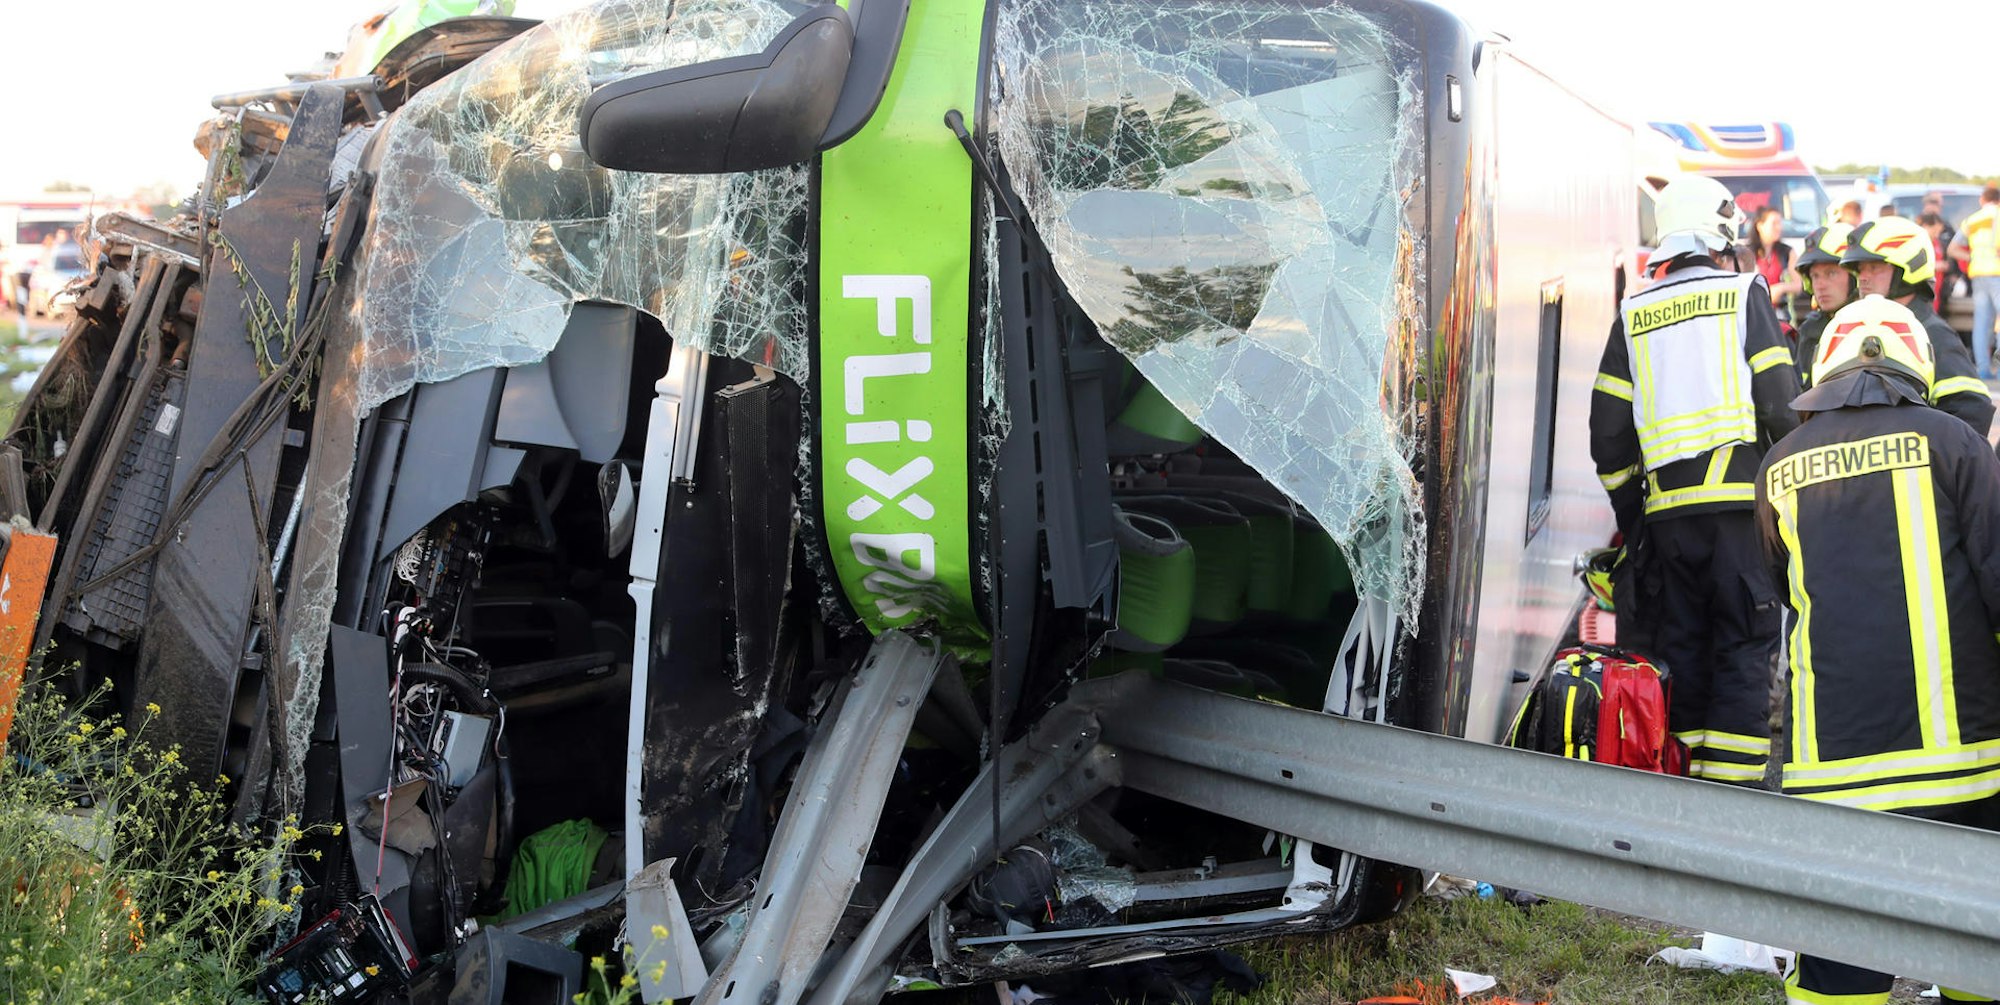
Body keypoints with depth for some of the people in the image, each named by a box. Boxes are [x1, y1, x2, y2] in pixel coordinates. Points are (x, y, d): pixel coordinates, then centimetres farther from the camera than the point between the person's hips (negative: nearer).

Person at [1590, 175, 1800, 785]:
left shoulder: (1633, 314, 12)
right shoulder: (1744, 295, 2)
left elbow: (1608, 426, 10)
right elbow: (1781, 403, -6)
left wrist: (1628, 511, 18)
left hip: (1665, 508, 4)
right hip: (1739, 502, -3)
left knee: (1681, 649, 10)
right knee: (1745, 648, 1)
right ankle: (1732, 783, -4)